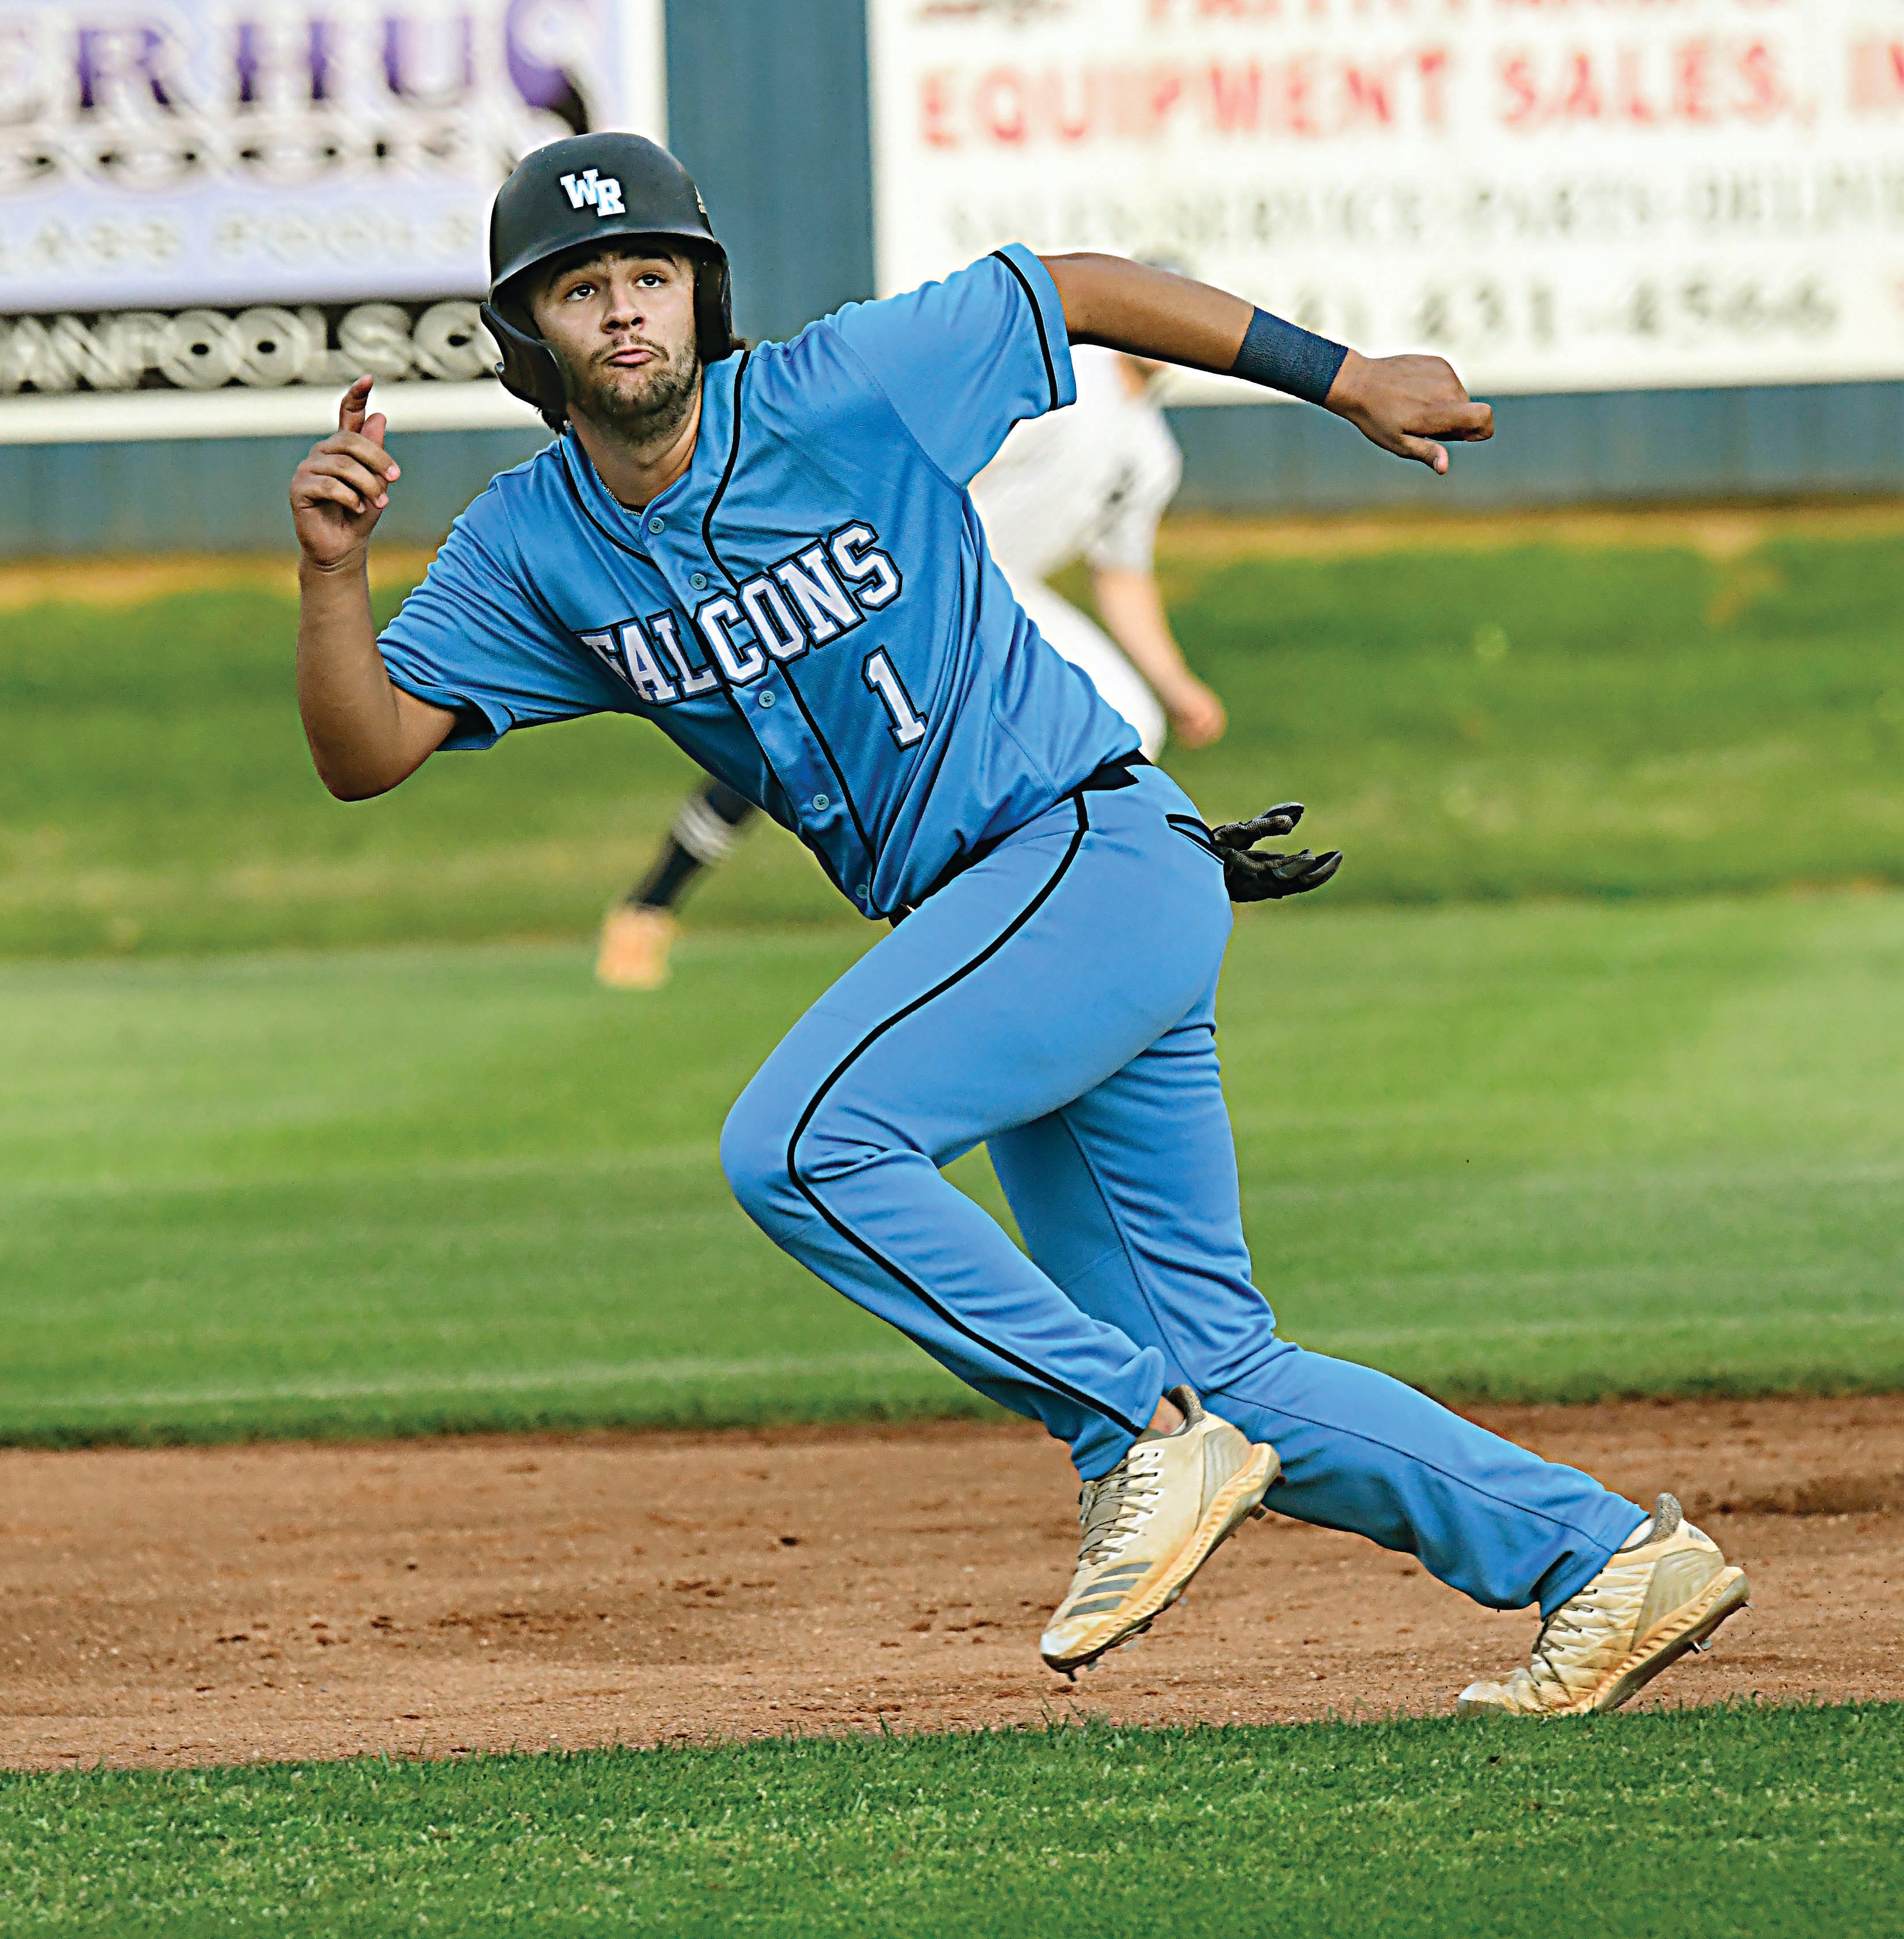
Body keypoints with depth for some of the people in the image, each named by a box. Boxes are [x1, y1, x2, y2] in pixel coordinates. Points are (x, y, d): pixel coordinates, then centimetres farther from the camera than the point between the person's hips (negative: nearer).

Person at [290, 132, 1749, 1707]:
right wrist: (333, 567, -20)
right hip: (985, 928, 7)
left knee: (798, 1146, -25)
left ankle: (1147, 1445, -15)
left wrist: (1343, 380, 5)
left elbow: (1076, 289, 1)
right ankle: (1608, 1560, 14)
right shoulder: (533, 547, 4)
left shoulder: (839, 392, -10)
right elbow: (364, 750, -2)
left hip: (1101, 851, -7)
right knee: (1211, 1367, 7)